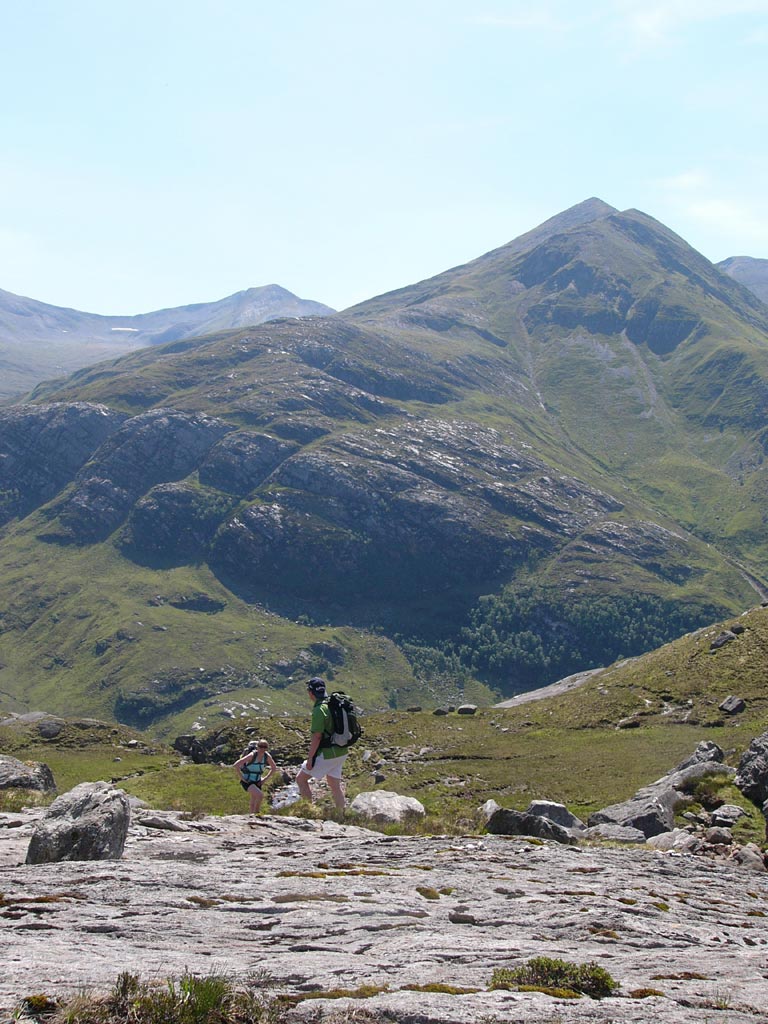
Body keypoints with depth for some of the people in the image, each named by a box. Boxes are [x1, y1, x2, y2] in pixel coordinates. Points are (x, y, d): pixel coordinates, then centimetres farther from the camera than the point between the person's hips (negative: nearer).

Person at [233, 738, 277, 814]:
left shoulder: (267, 756, -10)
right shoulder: (252, 755, -26)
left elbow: (274, 768, 9)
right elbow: (235, 765, -28)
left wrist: (265, 778, 3)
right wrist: (241, 778, -20)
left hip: (257, 781, 6)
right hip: (247, 781, -6)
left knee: (254, 804, 9)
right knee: (260, 795, -25)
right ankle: (255, 814, -6)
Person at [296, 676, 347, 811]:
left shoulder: (319, 710, -19)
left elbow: (317, 736, -21)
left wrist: (310, 758, -15)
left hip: (327, 754, -8)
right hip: (341, 753, 8)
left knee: (301, 779, 5)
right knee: (334, 784, 17)